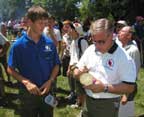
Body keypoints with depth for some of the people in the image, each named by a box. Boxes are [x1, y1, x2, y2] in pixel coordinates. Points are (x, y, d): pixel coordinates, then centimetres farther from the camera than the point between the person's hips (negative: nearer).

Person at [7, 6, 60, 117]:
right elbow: (11, 69, -5)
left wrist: (50, 81, -12)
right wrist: (26, 82, -19)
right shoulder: (18, 45, -11)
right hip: (28, 92, -2)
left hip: (47, 90, 2)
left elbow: (56, 65, 4)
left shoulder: (50, 43, -5)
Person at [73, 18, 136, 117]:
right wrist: (79, 73, -16)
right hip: (88, 101, 5)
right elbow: (76, 72, 8)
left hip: (108, 105, -4)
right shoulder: (90, 50, -1)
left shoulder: (124, 58, -17)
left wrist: (104, 88, -27)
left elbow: (129, 87, -18)